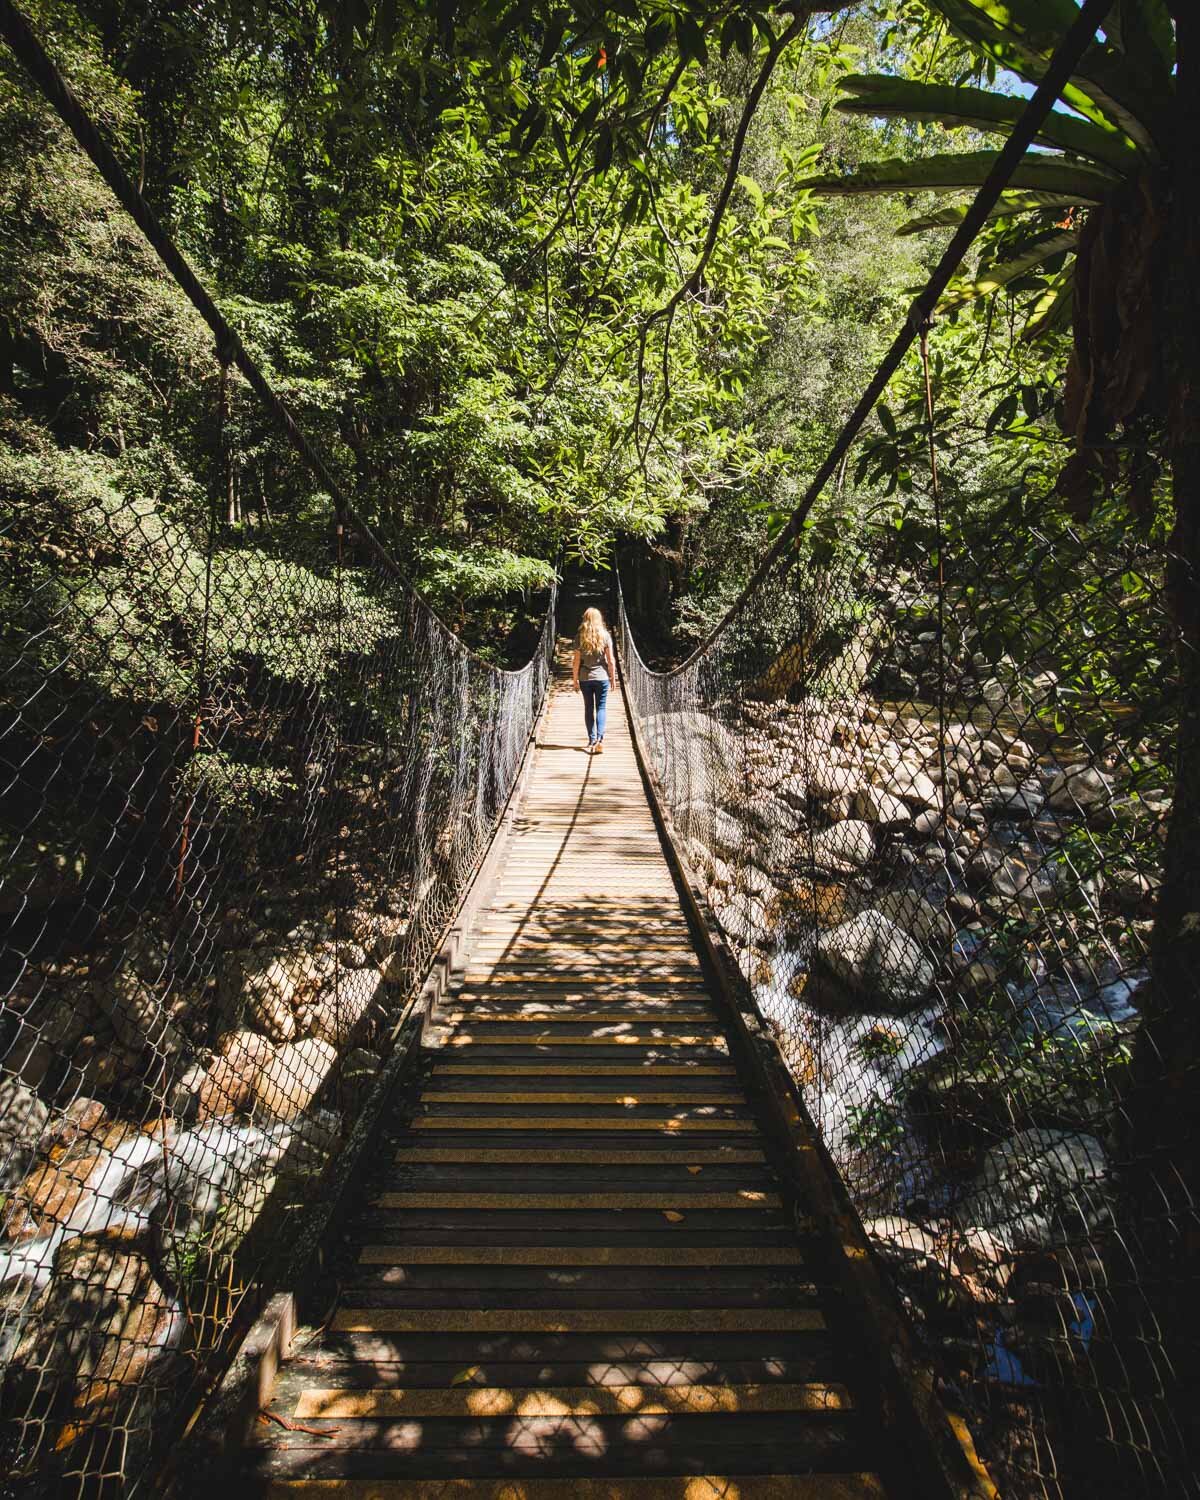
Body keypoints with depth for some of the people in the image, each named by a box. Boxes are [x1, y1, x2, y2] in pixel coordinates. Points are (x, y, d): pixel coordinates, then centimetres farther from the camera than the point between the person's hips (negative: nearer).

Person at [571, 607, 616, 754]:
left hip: (585, 678, 1)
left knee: (588, 709, 10)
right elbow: (611, 660, -3)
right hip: (602, 677, -1)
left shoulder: (580, 637, -2)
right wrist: (613, 677, 8)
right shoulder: (605, 635, -3)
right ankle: (599, 739, -12)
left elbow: (576, 661, -2)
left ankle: (592, 741, 11)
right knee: (601, 707, 3)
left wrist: (575, 680, 6)